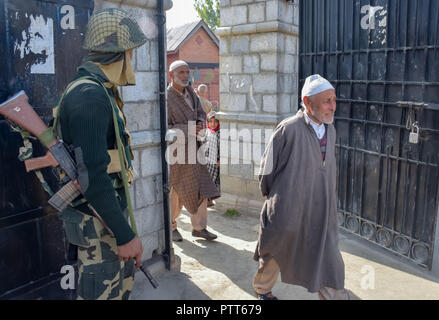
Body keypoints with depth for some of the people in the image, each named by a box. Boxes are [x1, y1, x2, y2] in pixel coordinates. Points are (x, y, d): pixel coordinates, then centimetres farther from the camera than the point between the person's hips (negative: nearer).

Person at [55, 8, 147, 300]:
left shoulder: (101, 91, 11)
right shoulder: (89, 96, -22)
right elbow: (92, 176, -28)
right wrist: (125, 235, -23)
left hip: (113, 208, 10)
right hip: (97, 220, -10)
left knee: (124, 279, 23)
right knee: (103, 290, 5)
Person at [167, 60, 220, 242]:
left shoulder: (189, 91, 7)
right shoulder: (166, 98, -15)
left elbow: (201, 113, 16)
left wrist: (200, 124, -6)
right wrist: (188, 130, -25)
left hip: (193, 147, 6)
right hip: (176, 150, -6)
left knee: (200, 188, 5)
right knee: (177, 192, 5)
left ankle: (199, 227, 16)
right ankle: (170, 226, 27)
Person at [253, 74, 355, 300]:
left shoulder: (330, 130, 3)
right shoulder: (288, 130, -19)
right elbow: (268, 166, -8)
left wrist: (328, 199, 15)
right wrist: (272, 196, 3)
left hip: (320, 212, 5)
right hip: (287, 211, -5)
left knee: (329, 261, 7)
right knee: (275, 254, 17)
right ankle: (262, 288, 44)